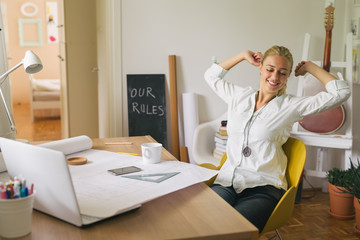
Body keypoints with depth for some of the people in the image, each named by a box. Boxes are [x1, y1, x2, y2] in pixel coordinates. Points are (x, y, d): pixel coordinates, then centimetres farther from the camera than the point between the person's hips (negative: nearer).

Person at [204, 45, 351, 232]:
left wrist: (309, 67, 11)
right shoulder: (239, 96, 15)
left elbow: (341, 92, 1)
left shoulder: (291, 105, 4)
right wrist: (243, 56, 26)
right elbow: (211, 76, 31)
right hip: (226, 182, 3)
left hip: (263, 188, -3)